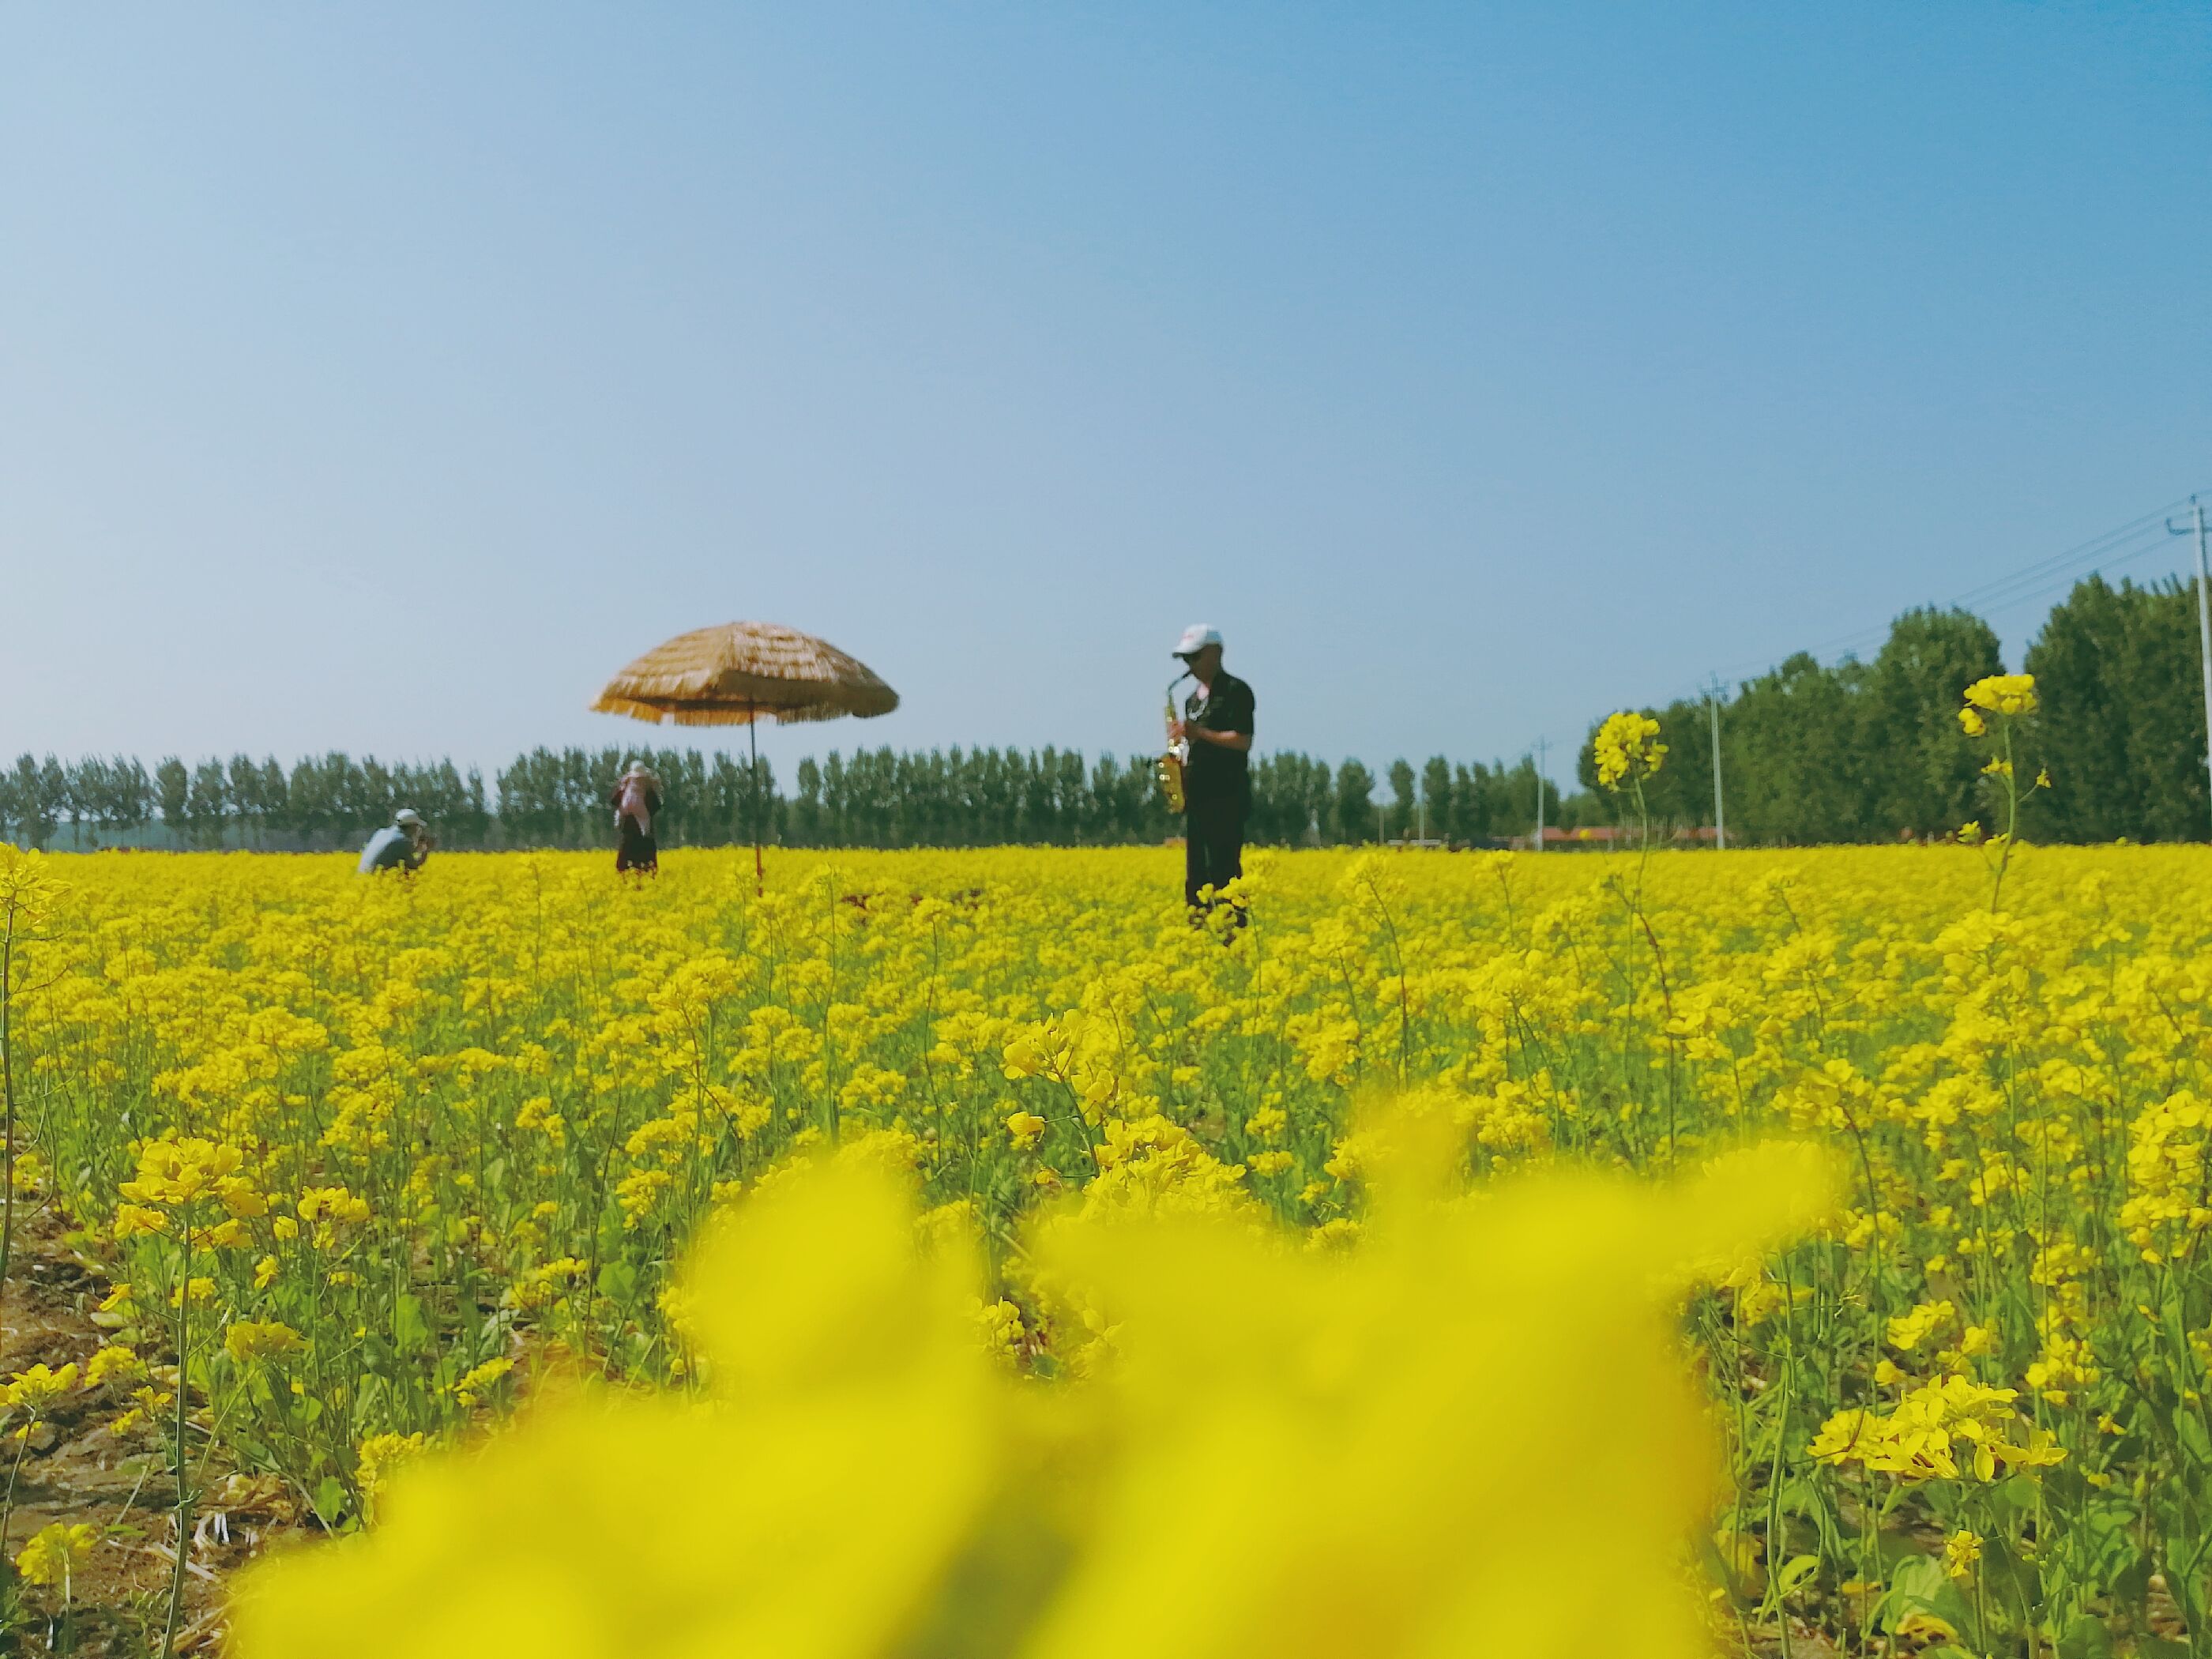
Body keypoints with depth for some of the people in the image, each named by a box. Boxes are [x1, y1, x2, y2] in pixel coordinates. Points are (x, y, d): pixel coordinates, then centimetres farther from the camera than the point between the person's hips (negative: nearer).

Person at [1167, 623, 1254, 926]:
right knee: (1195, 876, 7)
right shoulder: (1193, 699, 20)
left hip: (1227, 798, -8)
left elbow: (1243, 741, -15)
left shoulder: (1235, 691, -5)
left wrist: (1199, 733, -18)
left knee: (1225, 871, -10)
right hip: (1196, 797, 8)